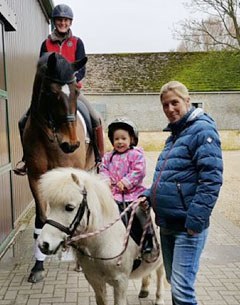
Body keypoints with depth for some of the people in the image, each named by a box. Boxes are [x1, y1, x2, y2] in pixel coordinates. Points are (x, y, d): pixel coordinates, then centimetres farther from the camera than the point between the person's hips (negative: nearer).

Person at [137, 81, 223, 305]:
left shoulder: (202, 130, -12)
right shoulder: (174, 135, 14)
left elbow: (211, 180, -20)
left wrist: (195, 220, -22)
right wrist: (149, 195, 8)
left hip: (187, 227, -9)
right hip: (167, 223, 9)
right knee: (174, 282, 20)